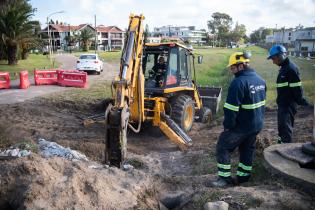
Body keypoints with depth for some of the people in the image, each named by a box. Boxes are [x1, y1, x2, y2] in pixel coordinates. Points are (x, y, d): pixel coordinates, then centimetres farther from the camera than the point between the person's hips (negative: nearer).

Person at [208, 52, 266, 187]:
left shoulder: (239, 82, -22)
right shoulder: (260, 80, 8)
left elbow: (231, 108, -25)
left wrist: (228, 125, -14)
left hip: (241, 126, -9)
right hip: (257, 125, 9)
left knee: (223, 147, 1)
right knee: (248, 149, 20)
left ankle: (224, 178, 4)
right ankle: (243, 176, 30)